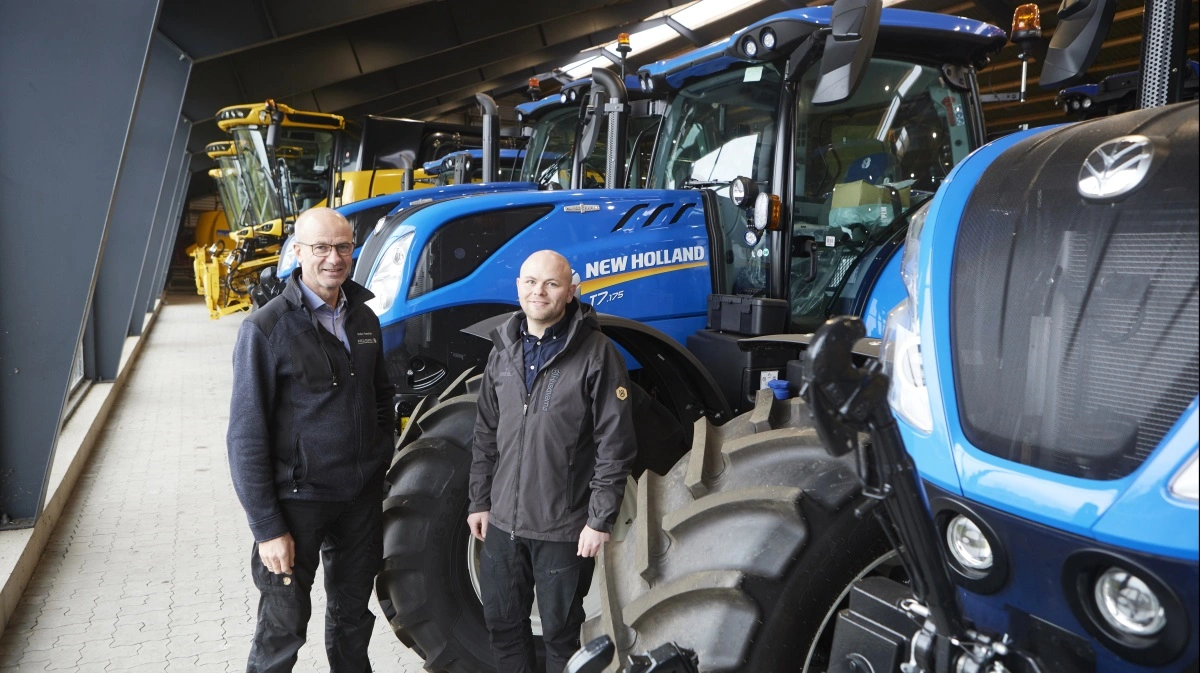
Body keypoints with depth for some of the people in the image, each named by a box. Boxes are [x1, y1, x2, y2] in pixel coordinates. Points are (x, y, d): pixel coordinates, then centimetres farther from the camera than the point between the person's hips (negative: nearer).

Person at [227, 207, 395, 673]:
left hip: (362, 494, 5)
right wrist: (267, 529, -16)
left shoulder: (364, 318, 4)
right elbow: (246, 437, -15)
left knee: (353, 614, 20)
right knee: (284, 626, 7)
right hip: (299, 498, -5)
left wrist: (384, 464, 10)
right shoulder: (266, 329, -15)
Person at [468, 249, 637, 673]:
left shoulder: (597, 354, -12)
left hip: (564, 527, -5)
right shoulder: (503, 350, 5)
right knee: (502, 623, 18)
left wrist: (601, 520, -14)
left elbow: (615, 445, -13)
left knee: (560, 633, 12)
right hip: (503, 522, 5)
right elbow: (486, 435, 11)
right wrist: (479, 501, 10)